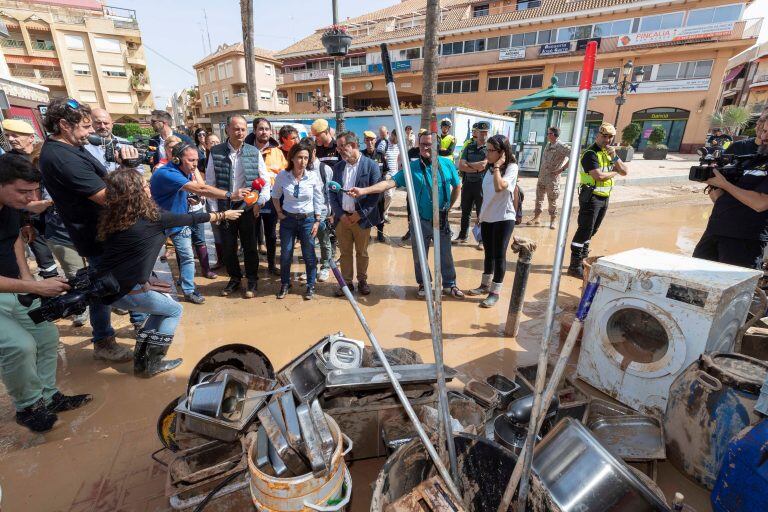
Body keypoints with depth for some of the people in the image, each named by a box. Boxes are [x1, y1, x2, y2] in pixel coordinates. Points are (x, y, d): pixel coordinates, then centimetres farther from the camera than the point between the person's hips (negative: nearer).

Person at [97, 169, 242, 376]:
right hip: (126, 290, -7)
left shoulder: (113, 218, 4)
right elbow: (190, 219, -4)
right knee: (174, 310, 13)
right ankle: (151, 364, 17)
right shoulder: (151, 217, -16)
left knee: (163, 305, 23)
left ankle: (141, 358, 24)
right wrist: (223, 215, 9)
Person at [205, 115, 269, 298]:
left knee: (250, 246, 7)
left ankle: (252, 281, 23)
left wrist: (260, 203, -6)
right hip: (225, 207, 1)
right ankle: (234, 279, 30)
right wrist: (214, 209, -3)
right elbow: (210, 183, 1)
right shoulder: (216, 152, -1)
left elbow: (265, 181, 4)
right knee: (228, 247, 10)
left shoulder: (254, 153, 0)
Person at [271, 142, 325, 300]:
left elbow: (318, 201, -2)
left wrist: (317, 222, -4)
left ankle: (310, 286, 22)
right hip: (288, 219, 1)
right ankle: (285, 285, 28)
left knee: (309, 255, 6)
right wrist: (279, 213, 1)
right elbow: (275, 196, 8)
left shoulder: (313, 177, -10)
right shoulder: (282, 176, -8)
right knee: (285, 254, 9)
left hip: (307, 219, -1)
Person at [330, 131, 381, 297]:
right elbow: (332, 193, 8)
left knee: (362, 252, 10)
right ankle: (347, 282, 23)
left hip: (361, 218, -3)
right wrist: (341, 214, -5)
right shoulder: (338, 167, 8)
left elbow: (376, 193, -9)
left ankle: (362, 281, 26)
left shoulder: (371, 165, -6)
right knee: (345, 252, 10)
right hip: (342, 217, 4)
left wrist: (359, 214, -13)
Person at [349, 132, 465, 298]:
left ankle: (449, 284, 31)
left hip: (442, 220, 1)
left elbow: (457, 186, 11)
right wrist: (364, 190, -28)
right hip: (421, 221, -1)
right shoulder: (412, 167, -8)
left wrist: (449, 206, 8)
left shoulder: (447, 164, -3)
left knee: (446, 255, 12)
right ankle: (423, 284, 33)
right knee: (419, 256, 11)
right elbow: (390, 182, -17)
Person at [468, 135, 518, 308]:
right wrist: (481, 214, 16)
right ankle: (485, 285, 30)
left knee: (499, 255, 0)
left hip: (503, 219, -7)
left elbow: (499, 187, -29)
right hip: (487, 217, 7)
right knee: (488, 253, 16)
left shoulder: (511, 167, -12)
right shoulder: (490, 168, 9)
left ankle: (495, 292, 10)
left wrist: (497, 166, -19)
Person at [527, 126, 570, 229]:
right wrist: (541, 170, 15)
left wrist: (562, 169, -19)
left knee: (552, 201, 2)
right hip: (542, 176, 7)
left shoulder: (561, 146, -13)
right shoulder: (548, 145, 11)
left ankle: (552, 221, 13)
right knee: (539, 198, 11)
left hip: (552, 178, -7)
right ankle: (536, 218, 21)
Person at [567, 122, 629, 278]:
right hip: (591, 197, -8)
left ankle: (583, 259, 27)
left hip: (604, 198, 8)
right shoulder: (591, 154, -12)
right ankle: (574, 266, -7)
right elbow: (599, 176, -23)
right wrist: (614, 172, -4)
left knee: (591, 230, 15)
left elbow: (624, 172, 10)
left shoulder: (609, 152, 15)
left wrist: (614, 157, -4)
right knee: (584, 230, -10)